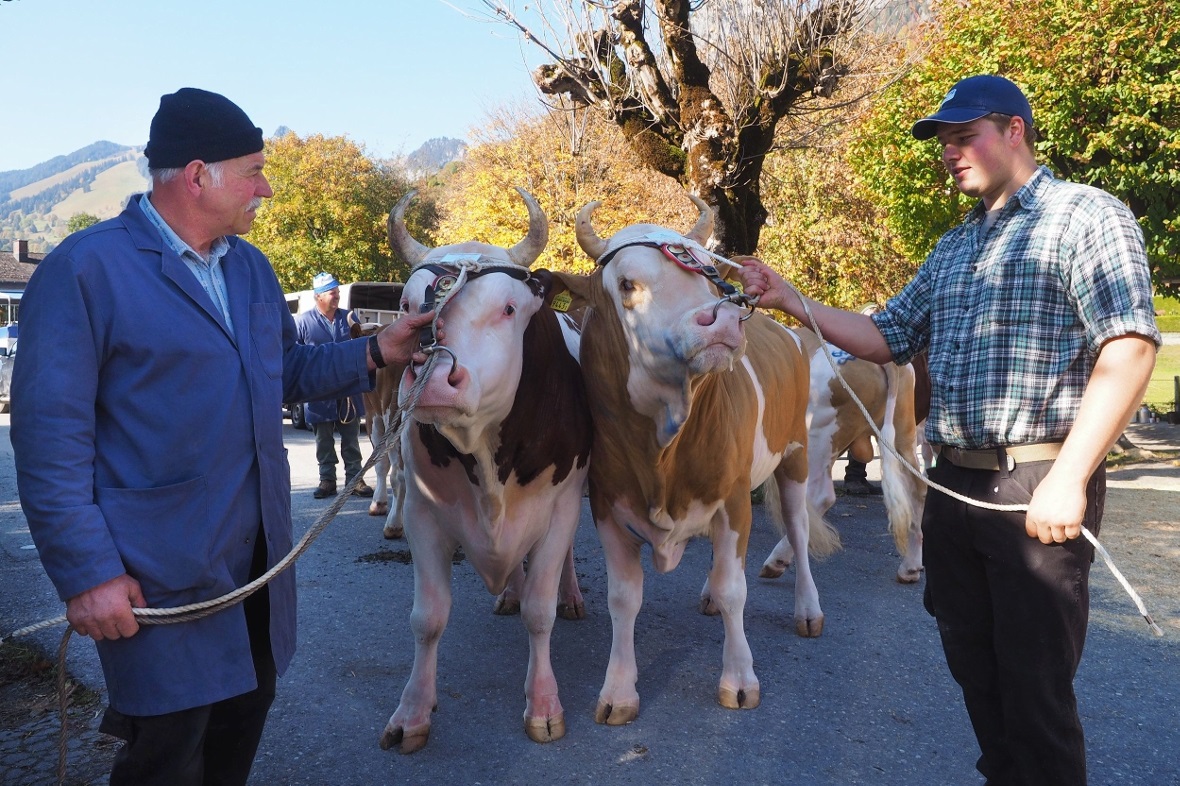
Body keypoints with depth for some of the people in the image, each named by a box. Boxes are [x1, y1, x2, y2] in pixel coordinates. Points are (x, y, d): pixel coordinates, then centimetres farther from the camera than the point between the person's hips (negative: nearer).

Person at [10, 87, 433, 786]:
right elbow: (49, 434, -14)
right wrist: (86, 573, -18)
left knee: (245, 713, 19)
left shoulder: (251, 267, 11)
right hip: (159, 576, -7)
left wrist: (373, 354, 4)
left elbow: (286, 371, 19)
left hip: (257, 557, 7)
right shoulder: (86, 268, -12)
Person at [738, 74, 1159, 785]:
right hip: (953, 483, 7)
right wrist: (791, 300, 10)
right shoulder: (953, 248, 18)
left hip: (1039, 490, -7)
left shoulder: (1087, 216, -5)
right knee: (974, 667, 16)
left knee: (1035, 686, 1)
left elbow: (1130, 350, -15)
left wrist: (1069, 478, -22)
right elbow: (887, 339, 20)